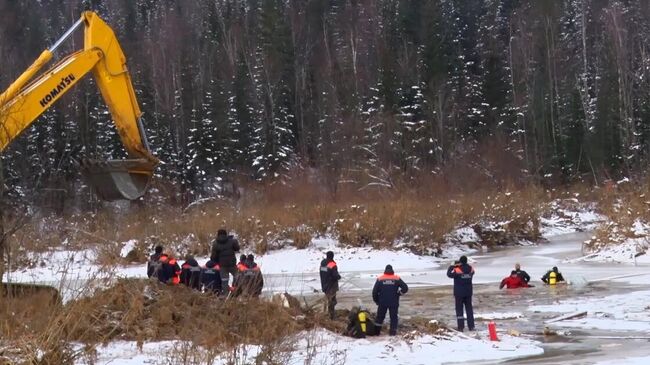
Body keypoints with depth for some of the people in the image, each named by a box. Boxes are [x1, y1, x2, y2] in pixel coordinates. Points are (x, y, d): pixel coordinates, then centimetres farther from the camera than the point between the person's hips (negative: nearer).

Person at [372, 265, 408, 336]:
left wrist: (376, 301, 11)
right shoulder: (397, 279, -2)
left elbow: (375, 291, -2)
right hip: (394, 302, 0)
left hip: (382, 302, 1)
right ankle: (393, 331, 4)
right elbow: (405, 288, -5)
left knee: (380, 316, 14)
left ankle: (377, 330, 15)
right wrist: (399, 293, 10)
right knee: (393, 317, 8)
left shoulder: (380, 279, -2)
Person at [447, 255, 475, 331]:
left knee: (459, 309, 3)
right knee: (469, 308, 13)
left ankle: (461, 327, 0)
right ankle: (471, 326, 12)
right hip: (468, 293, 4)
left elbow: (449, 274, -5)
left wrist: (452, 267, 10)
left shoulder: (457, 270, -19)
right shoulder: (470, 269, -5)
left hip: (459, 293, -4)